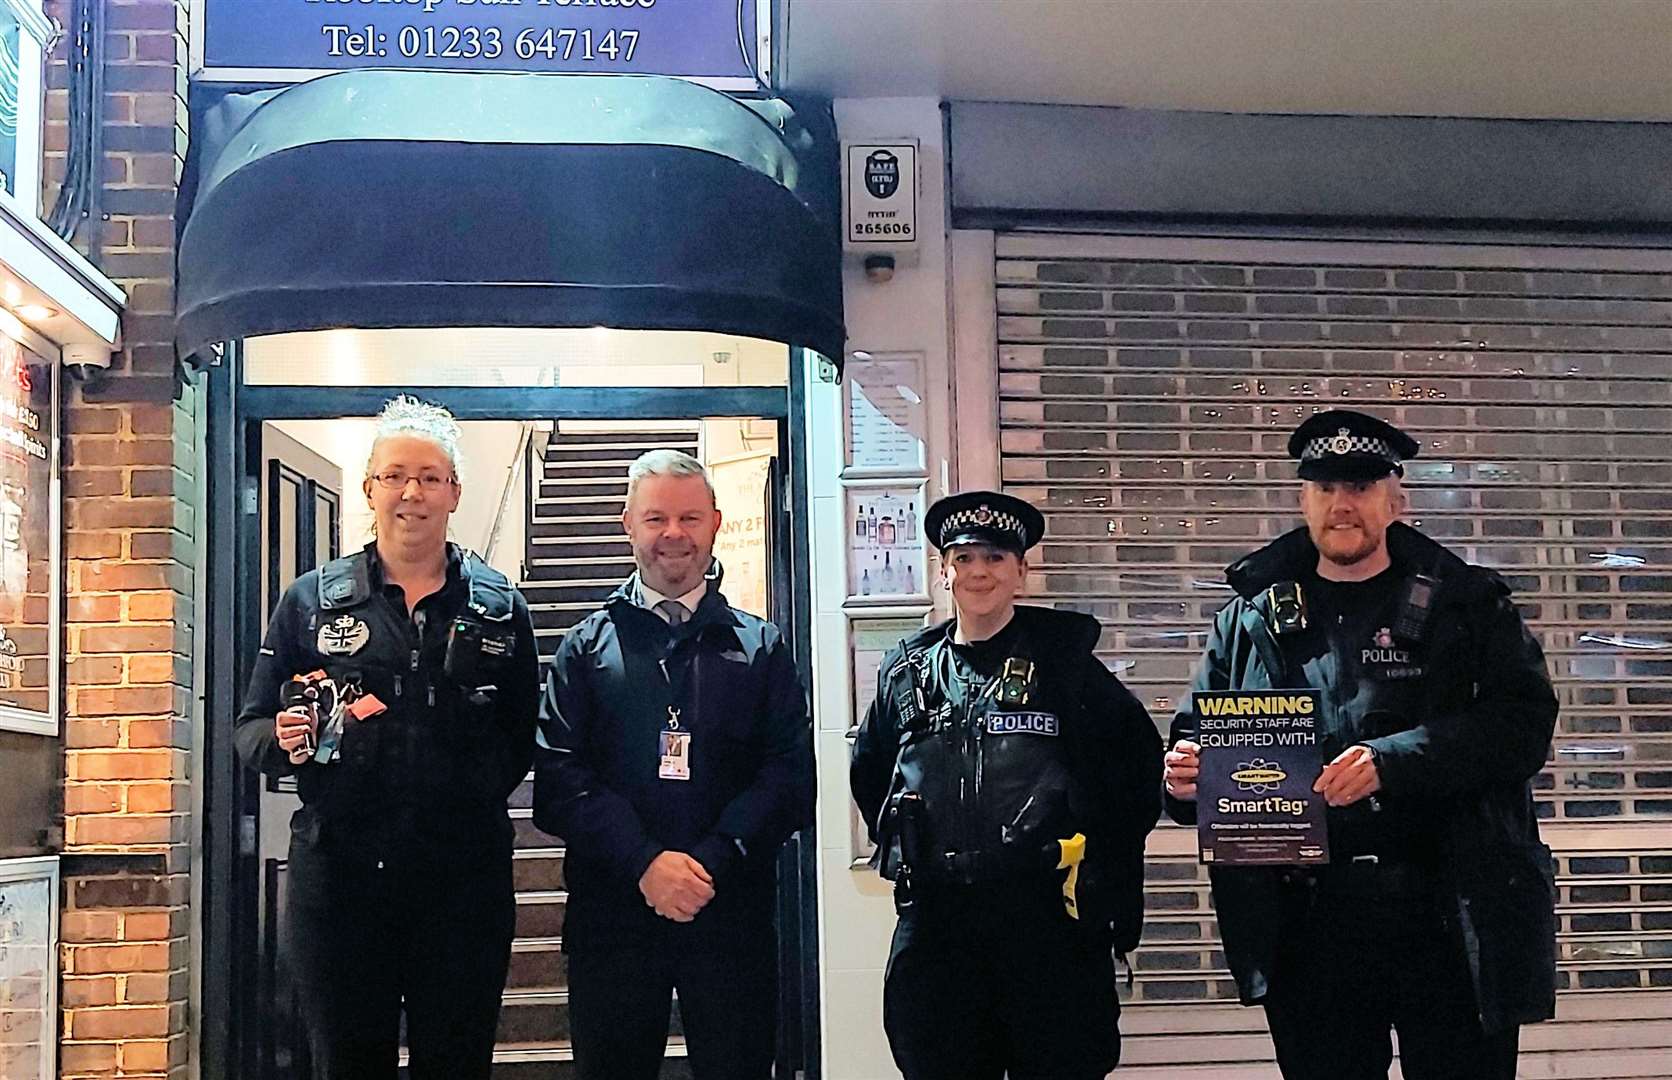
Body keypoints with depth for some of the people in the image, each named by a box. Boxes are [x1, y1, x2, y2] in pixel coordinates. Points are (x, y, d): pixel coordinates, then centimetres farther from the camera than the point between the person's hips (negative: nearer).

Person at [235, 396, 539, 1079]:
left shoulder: (499, 607, 7)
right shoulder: (311, 601, 6)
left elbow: (525, 735, 11)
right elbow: (250, 728, 8)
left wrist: (483, 789, -4)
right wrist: (285, 740, -13)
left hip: (465, 878, 0)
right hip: (338, 876, 0)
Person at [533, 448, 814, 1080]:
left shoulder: (761, 648, 11)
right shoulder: (586, 648, 10)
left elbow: (791, 775, 2)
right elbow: (558, 780, -1)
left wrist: (710, 861, -13)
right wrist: (645, 862, -14)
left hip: (731, 912, 0)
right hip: (611, 909, 0)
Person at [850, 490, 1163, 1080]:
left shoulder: (1063, 658, 4)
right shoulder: (906, 671, 13)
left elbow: (1138, 756, 5)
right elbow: (869, 770, 27)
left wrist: (1102, 857, 4)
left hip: (1047, 914, -3)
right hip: (934, 921, 3)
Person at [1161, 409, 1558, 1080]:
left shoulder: (1467, 602, 4)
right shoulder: (1252, 618, 11)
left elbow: (1524, 720, -8)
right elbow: (1200, 732, 14)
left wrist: (1394, 760, -22)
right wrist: (1186, 774, -10)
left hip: (1452, 915, -2)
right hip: (1306, 920, 2)